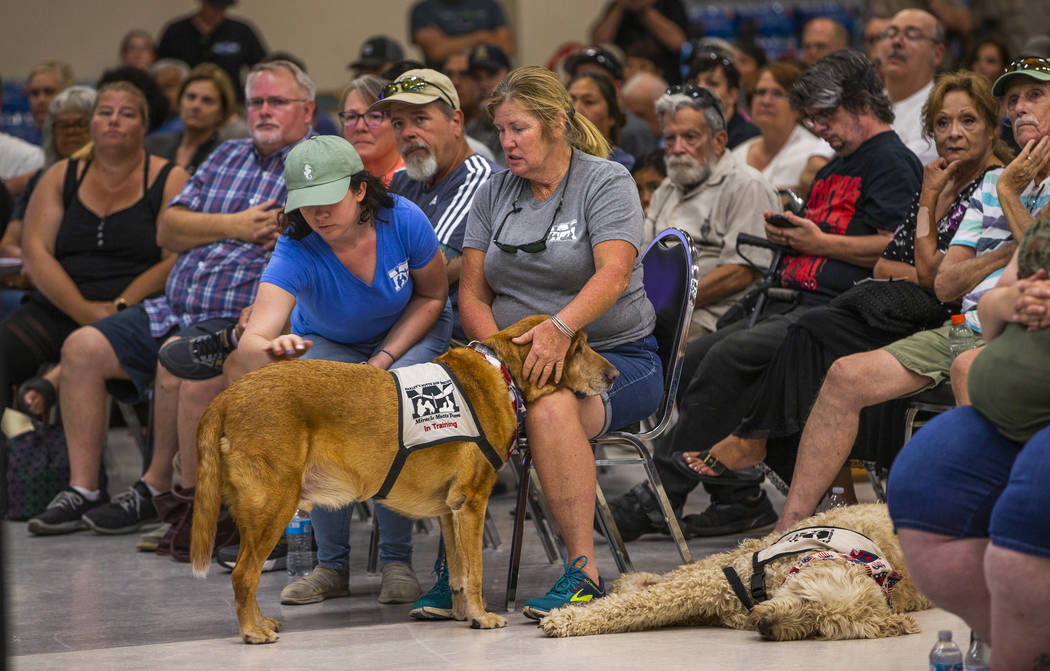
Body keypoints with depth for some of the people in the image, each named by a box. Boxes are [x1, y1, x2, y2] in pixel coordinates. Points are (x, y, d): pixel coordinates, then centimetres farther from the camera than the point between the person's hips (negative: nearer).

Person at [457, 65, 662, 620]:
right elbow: (473, 292, 8)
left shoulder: (607, 183, -3)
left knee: (551, 409, -37)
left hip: (615, 355, -4)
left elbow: (613, 274, -18)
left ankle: (583, 570, -33)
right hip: (518, 358, 5)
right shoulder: (494, 194, 13)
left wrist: (558, 329, -35)